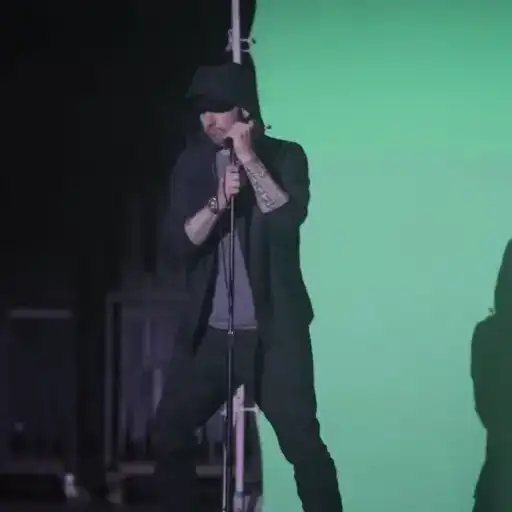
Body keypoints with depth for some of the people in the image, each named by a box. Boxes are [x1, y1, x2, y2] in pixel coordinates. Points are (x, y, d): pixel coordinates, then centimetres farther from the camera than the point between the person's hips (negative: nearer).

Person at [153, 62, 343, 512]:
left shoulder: (284, 156, -2)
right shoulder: (193, 164, 5)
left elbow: (289, 218, -20)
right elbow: (174, 249, -4)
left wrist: (250, 160, -22)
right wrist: (217, 202, -18)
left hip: (273, 332, -3)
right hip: (209, 333, 4)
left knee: (302, 442, -8)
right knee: (169, 433, 4)